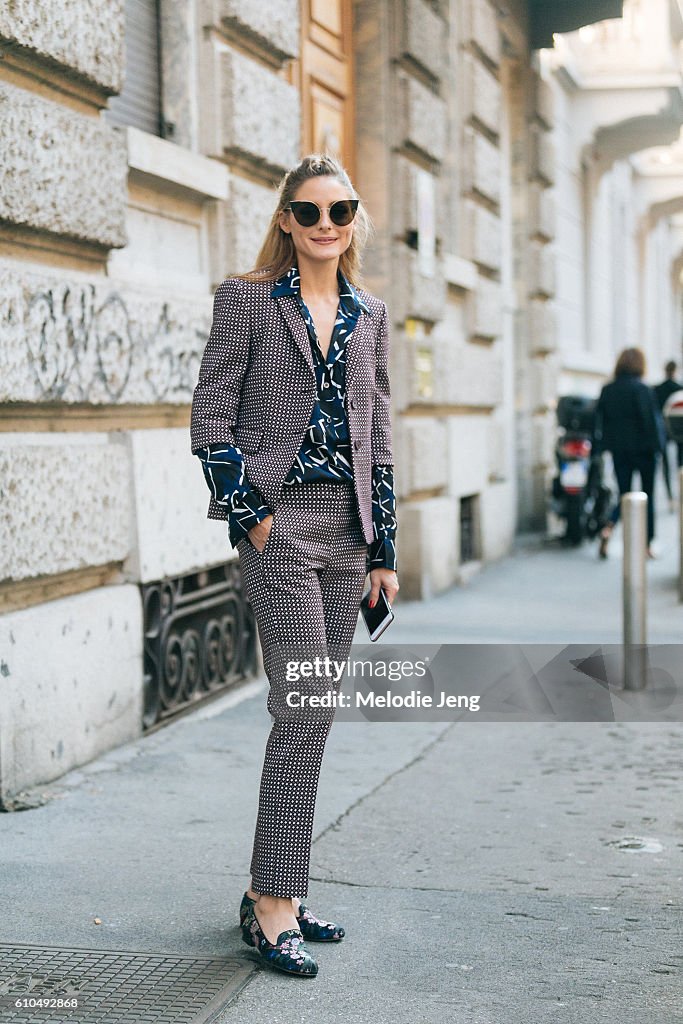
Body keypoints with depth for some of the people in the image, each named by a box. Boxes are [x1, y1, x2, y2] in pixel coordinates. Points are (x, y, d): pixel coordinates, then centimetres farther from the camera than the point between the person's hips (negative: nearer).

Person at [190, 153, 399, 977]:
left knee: (308, 715, 8)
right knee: (306, 709, -11)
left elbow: (378, 439, 15)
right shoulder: (246, 299, 0)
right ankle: (274, 907, -2)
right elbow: (210, 420, -3)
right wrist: (250, 511, -12)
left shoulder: (369, 315, 15)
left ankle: (271, 891, 18)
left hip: (347, 528, 6)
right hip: (279, 523, -6)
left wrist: (383, 551, 12)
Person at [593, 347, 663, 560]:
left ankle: (608, 528, -15)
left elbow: (599, 420, 4)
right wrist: (655, 446, -9)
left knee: (623, 494, 12)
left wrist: (599, 446, 7)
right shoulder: (642, 389, -12)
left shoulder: (607, 390, 4)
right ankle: (647, 545, 10)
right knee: (648, 496, 8)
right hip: (641, 447, -4)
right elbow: (650, 420, -14)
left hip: (618, 449, 4)